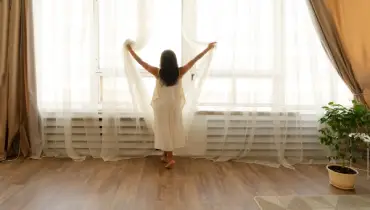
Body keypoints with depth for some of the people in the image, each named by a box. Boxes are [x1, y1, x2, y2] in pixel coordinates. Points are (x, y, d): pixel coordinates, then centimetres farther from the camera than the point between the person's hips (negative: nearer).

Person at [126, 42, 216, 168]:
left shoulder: (158, 72, -14)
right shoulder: (180, 72, -11)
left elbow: (140, 61, -5)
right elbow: (195, 60, -3)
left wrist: (130, 49, 8)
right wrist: (208, 48, 7)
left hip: (161, 106, -2)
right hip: (175, 105, 2)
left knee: (164, 130, 9)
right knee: (172, 129, 15)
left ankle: (169, 157, 12)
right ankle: (167, 156, 25)